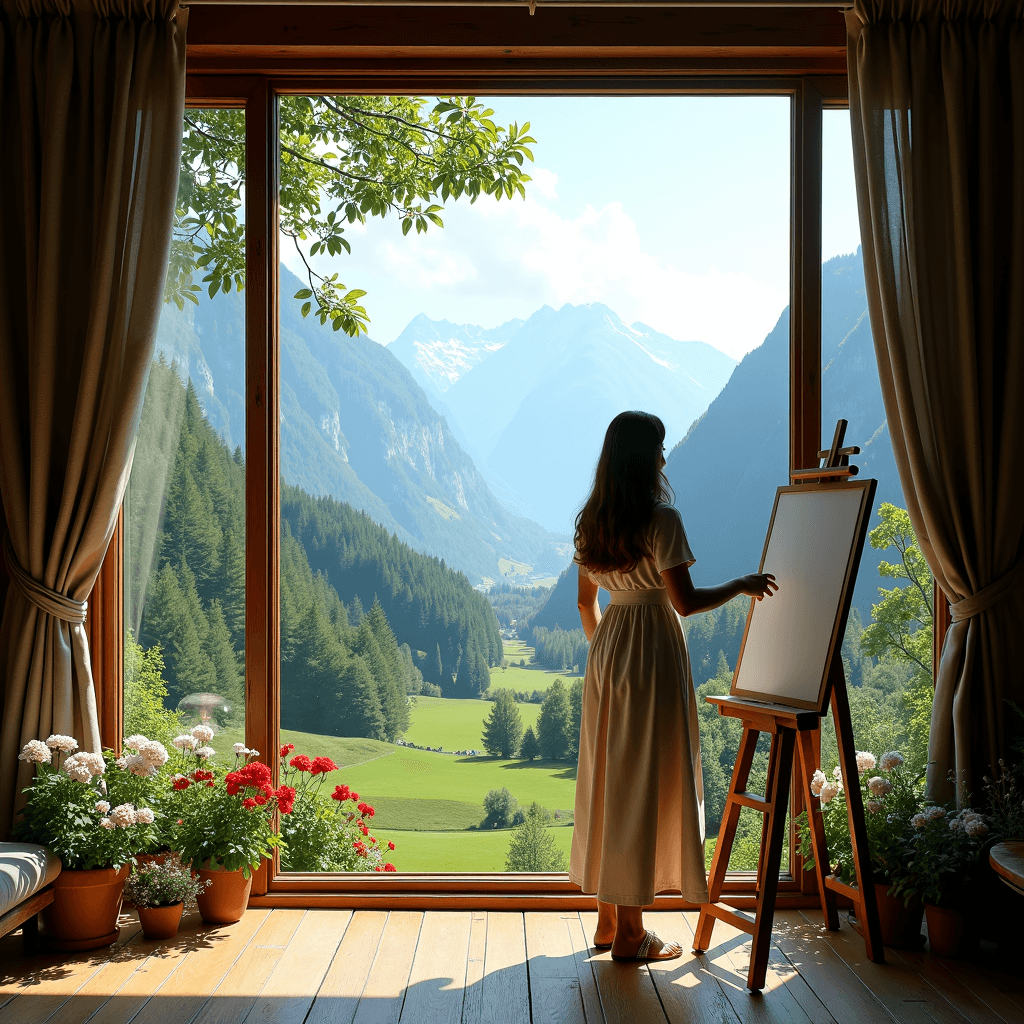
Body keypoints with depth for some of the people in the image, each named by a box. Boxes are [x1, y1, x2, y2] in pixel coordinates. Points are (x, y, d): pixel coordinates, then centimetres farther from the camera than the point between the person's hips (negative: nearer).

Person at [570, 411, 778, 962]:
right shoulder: (660, 518, -14)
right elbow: (685, 601, -17)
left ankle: (608, 917, 22)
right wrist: (742, 585, -3)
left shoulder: (593, 520, 8)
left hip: (606, 652, 8)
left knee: (608, 780, 13)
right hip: (652, 653, -8)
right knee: (645, 784, -1)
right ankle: (630, 932, 6)